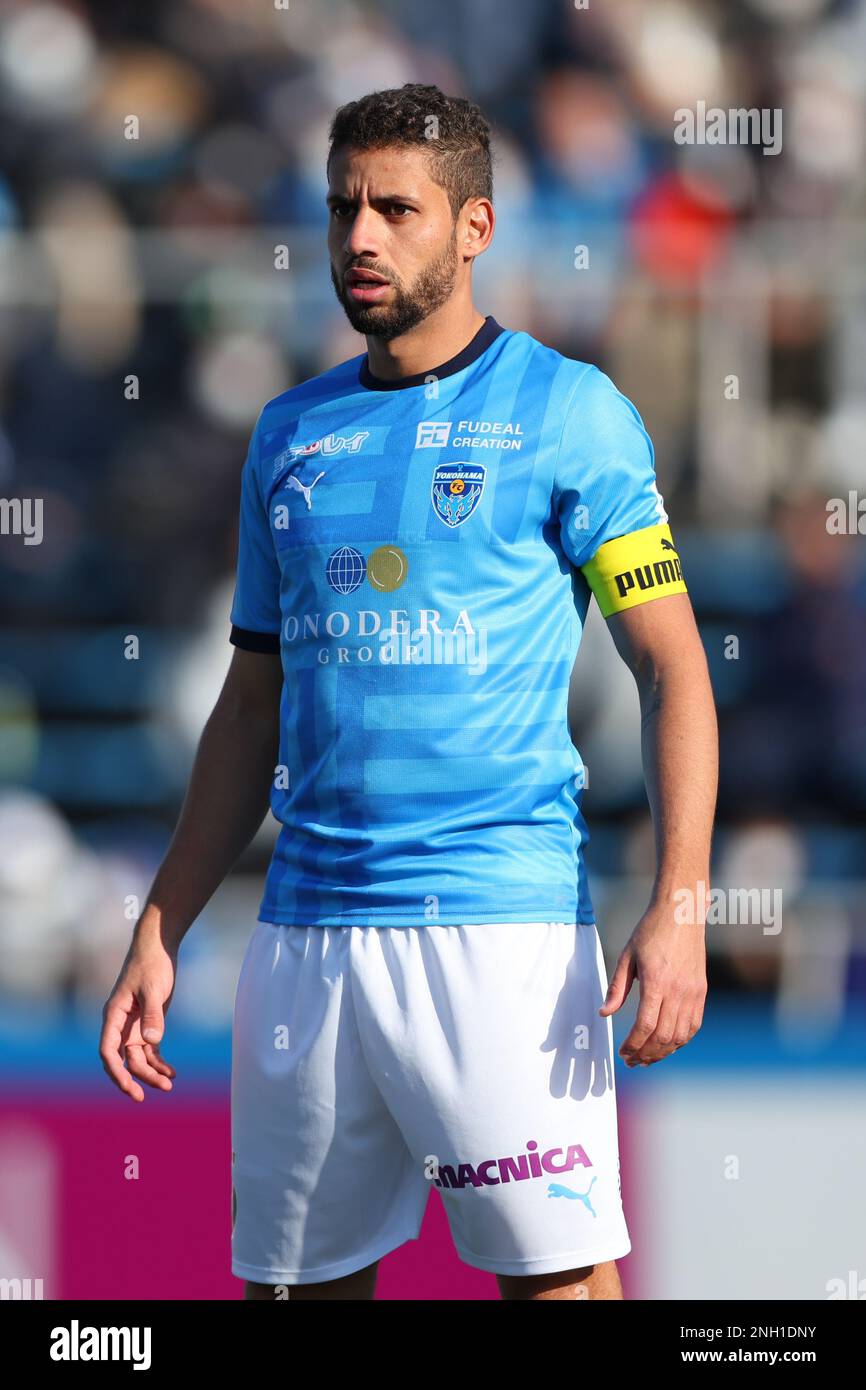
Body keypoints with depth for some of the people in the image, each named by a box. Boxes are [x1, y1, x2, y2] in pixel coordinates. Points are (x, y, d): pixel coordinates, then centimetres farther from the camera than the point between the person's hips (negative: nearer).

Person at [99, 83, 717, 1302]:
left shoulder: (569, 412, 0)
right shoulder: (291, 432, 15)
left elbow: (673, 665, -3)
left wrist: (679, 907, -15)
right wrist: (160, 936, 14)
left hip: (499, 917, -5)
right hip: (305, 923, 5)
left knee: (561, 1274, -10)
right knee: (293, 1276, 6)